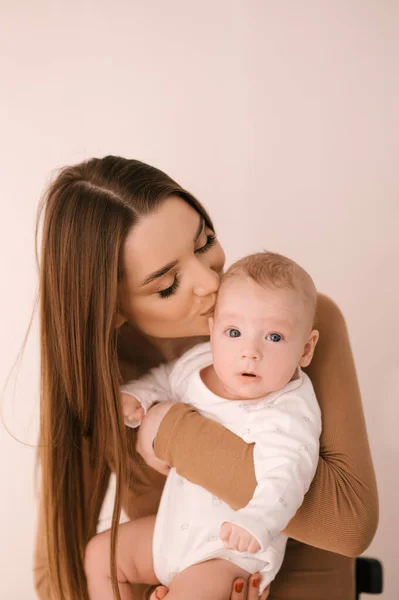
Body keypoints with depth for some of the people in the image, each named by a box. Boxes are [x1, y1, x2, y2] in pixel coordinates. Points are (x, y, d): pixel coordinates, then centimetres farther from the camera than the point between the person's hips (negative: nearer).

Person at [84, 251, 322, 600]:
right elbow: (164, 380, 13)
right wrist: (135, 396, -7)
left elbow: (284, 477, -40)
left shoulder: (288, 415, -28)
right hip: (174, 526, 8)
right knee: (99, 553, 15)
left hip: (233, 548, -7)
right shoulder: (198, 362, -6)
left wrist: (256, 521, -59)